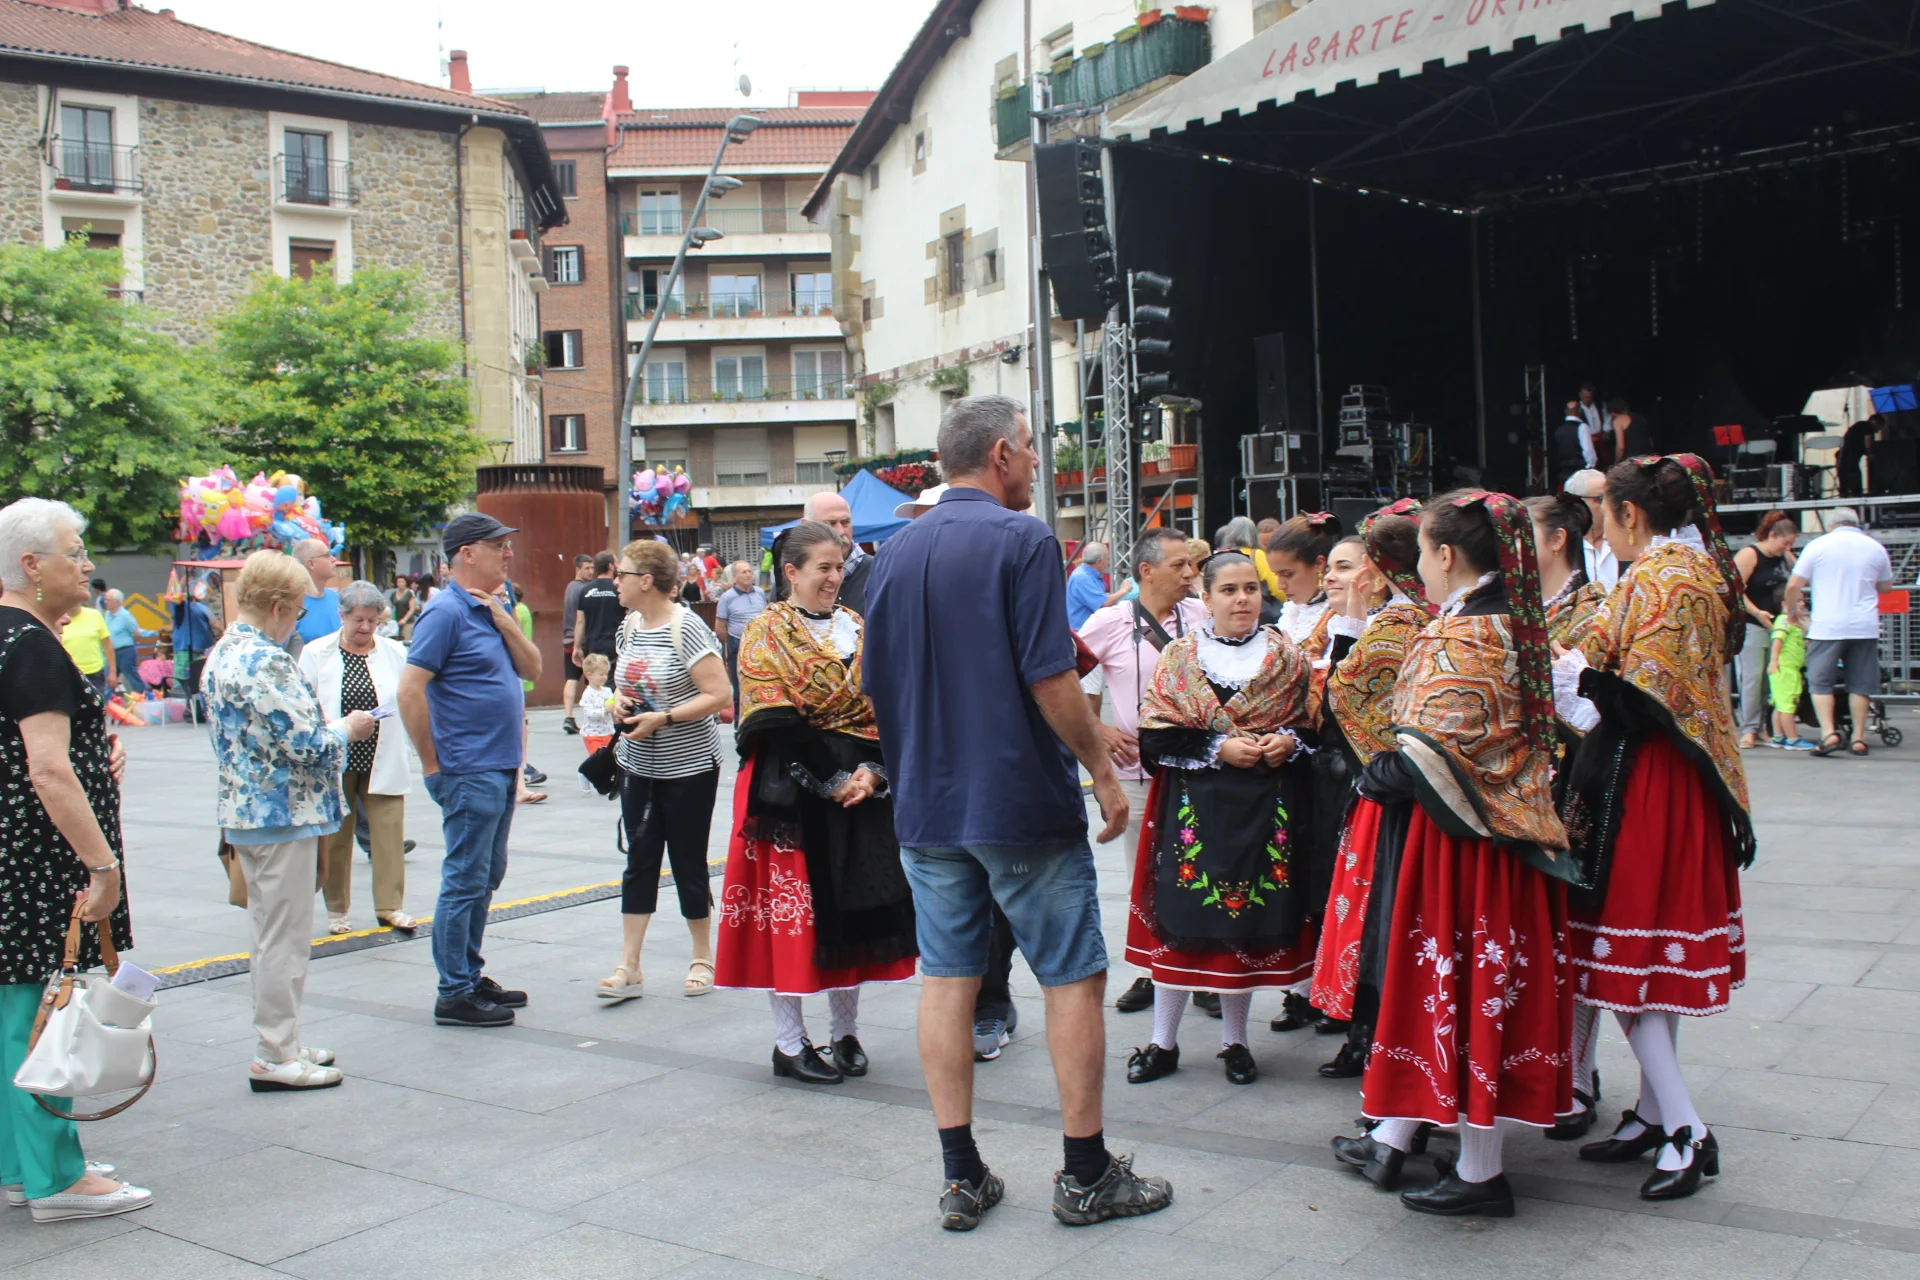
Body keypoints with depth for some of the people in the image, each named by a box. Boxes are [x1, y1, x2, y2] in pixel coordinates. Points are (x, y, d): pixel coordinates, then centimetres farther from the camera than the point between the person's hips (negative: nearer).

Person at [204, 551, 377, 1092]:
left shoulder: (222, 654, 9)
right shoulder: (267, 660, -21)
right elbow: (308, 746, -23)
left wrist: (329, 725, 13)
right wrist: (346, 729, -4)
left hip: (244, 812, 10)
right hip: (284, 816, -10)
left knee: (269, 935, 17)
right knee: (284, 939, -1)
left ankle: (278, 1044, 27)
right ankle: (277, 1058, 7)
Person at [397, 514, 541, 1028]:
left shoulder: (493, 610, 13)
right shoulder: (446, 611, -14)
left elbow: (532, 669, 8)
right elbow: (410, 689, -19)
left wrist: (503, 620, -7)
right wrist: (433, 764, -15)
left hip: (500, 771, 9)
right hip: (469, 772, -9)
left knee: (486, 878, 16)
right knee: (465, 881, -3)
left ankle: (470, 976, 27)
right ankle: (454, 995, 5)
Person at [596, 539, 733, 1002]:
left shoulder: (687, 629, -16)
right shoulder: (629, 626, 7)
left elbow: (720, 694, -19)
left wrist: (662, 718, -23)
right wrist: (622, 701, -2)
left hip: (689, 765, -6)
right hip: (638, 764, 6)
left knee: (688, 863, 3)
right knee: (639, 860, 6)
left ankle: (703, 959, 21)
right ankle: (628, 968, 9)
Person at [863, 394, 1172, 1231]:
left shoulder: (896, 553, 9)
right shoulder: (1022, 541, -11)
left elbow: (877, 687, 13)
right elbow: (1051, 679, -17)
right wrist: (1103, 769, -7)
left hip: (927, 805, 6)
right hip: (1023, 801, -6)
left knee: (946, 978, 8)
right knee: (1074, 976, 5)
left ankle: (961, 1177, 14)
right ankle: (1086, 1175, 13)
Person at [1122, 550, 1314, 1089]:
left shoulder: (1287, 657, 7)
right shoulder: (1178, 658, 1)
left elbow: (1312, 721, 12)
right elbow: (1156, 737, -5)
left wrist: (1288, 741, -9)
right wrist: (1219, 749, -15)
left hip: (1264, 808, 2)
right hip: (1195, 807, -1)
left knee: (1248, 923, 6)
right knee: (1180, 920, 0)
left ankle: (1234, 1041, 21)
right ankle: (1163, 1042, 13)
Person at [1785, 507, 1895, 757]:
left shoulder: (1818, 546, -1)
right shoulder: (1875, 548, 7)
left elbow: (1793, 585, -2)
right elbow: (1886, 587, 19)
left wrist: (1793, 609, 14)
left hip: (1827, 626, -3)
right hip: (1865, 626, 3)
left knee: (1820, 682, 2)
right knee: (1860, 684, 9)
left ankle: (1828, 733, -12)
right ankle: (1858, 738, 11)